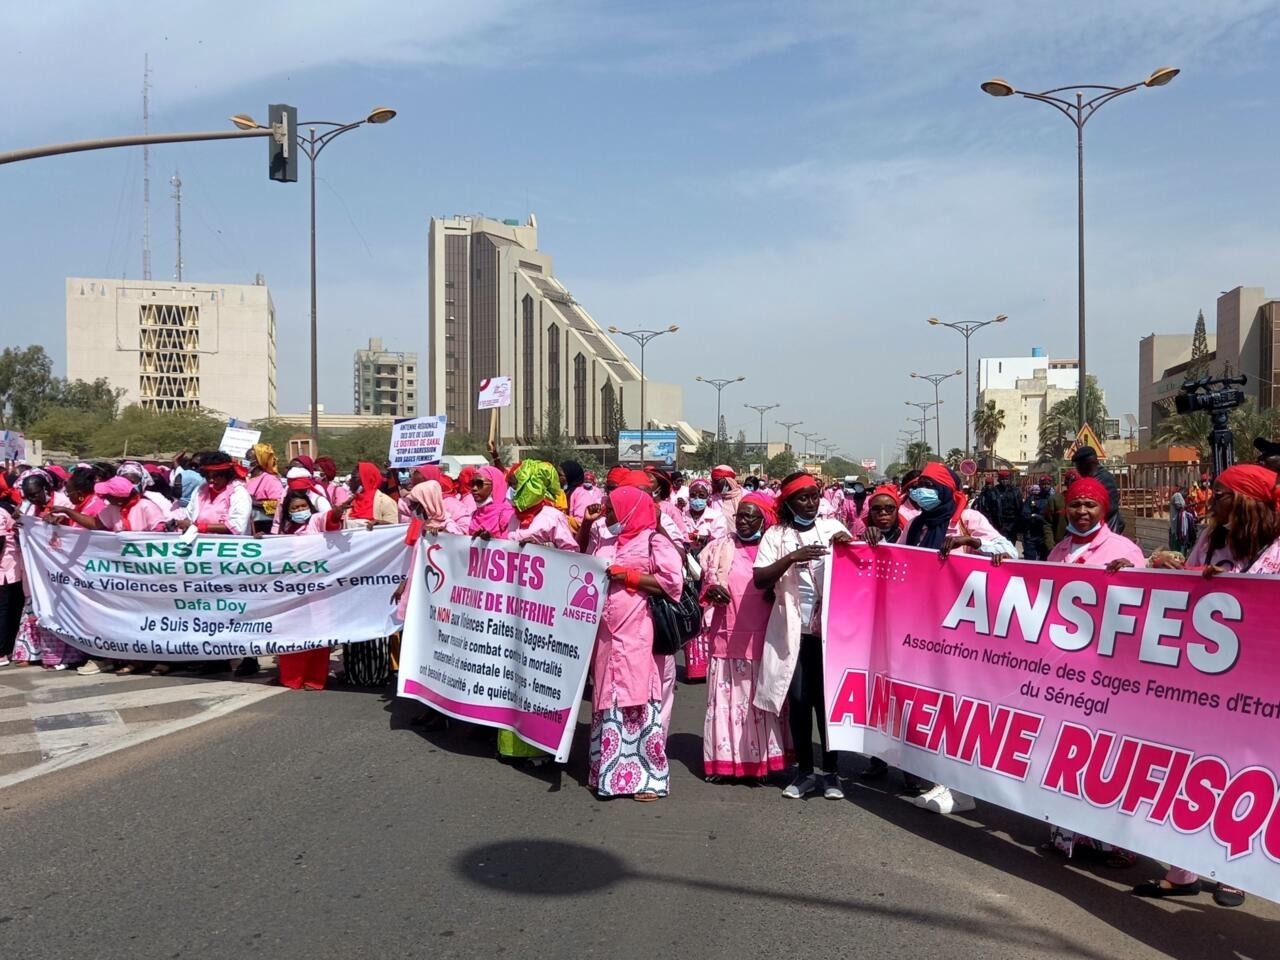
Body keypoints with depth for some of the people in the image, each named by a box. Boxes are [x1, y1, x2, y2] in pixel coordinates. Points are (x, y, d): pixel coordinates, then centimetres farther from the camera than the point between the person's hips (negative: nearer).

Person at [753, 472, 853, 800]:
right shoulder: (776, 535, 1)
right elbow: (759, 580, -9)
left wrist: (849, 545, -19)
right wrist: (793, 558, -22)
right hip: (792, 629, 0)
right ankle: (804, 771, 18)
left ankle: (830, 771, 17)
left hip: (829, 627, 0)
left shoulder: (831, 526, 5)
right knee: (798, 700, 5)